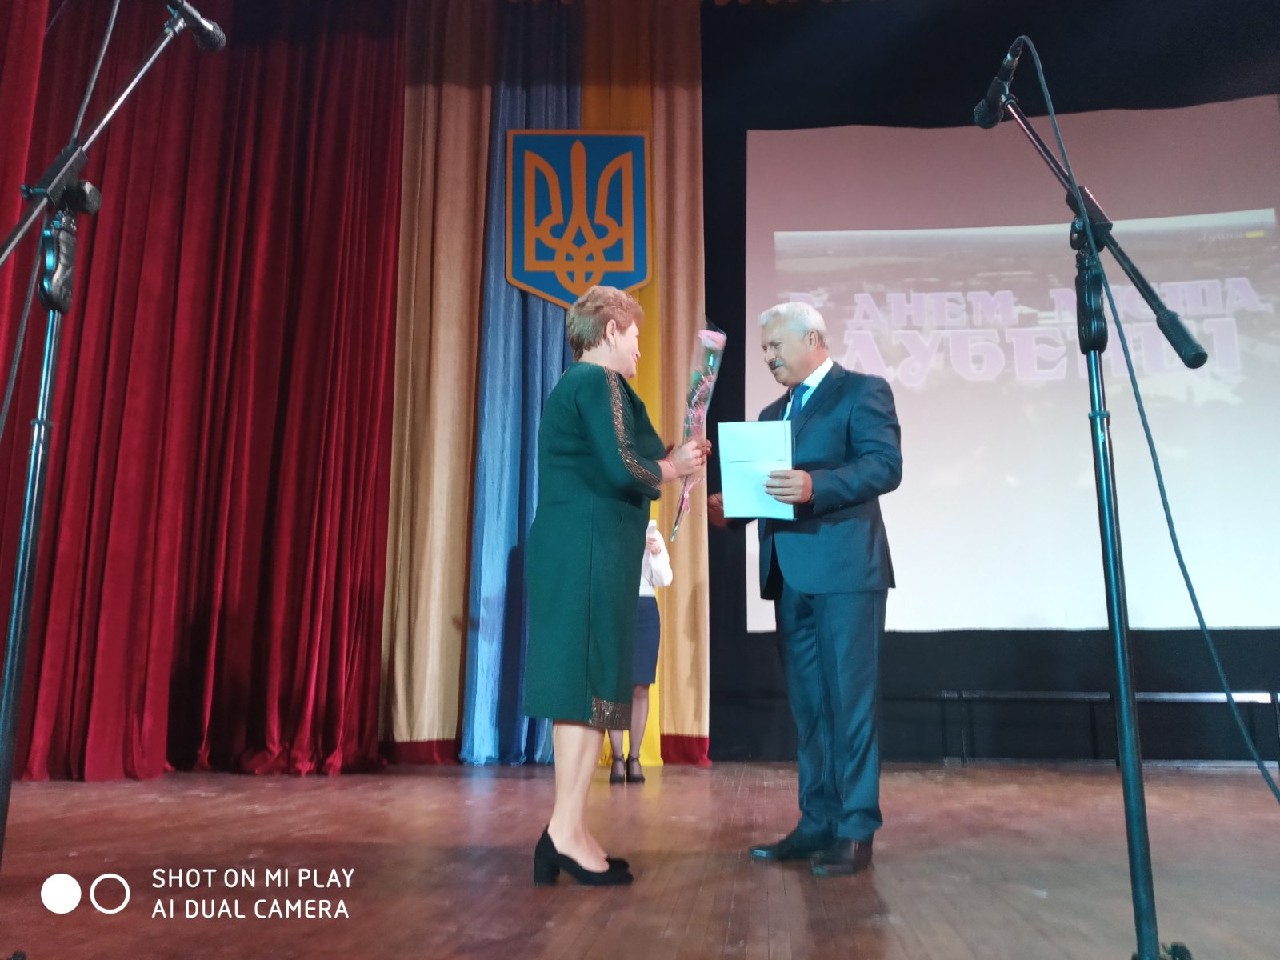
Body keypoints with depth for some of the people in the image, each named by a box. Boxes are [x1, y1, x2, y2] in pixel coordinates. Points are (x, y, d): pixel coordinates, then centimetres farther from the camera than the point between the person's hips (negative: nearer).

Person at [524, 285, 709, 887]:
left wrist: (667, 466, 18)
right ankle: (567, 830, -3)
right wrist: (672, 468, 0)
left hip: (570, 550, 10)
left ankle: (566, 833, 14)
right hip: (589, 551, -10)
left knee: (582, 689, 9)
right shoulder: (599, 381, -8)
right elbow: (622, 468, -19)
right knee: (593, 685, -7)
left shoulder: (573, 384, 22)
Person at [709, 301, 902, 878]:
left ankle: (855, 830, 6)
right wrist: (732, 506, -2)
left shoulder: (862, 391, -1)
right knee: (807, 703, 11)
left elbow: (885, 466, -14)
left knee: (850, 699, -3)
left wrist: (814, 484, -27)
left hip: (845, 568, -7)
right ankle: (817, 822, 19)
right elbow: (766, 482, 18)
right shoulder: (772, 413, 22)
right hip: (790, 573, 8)